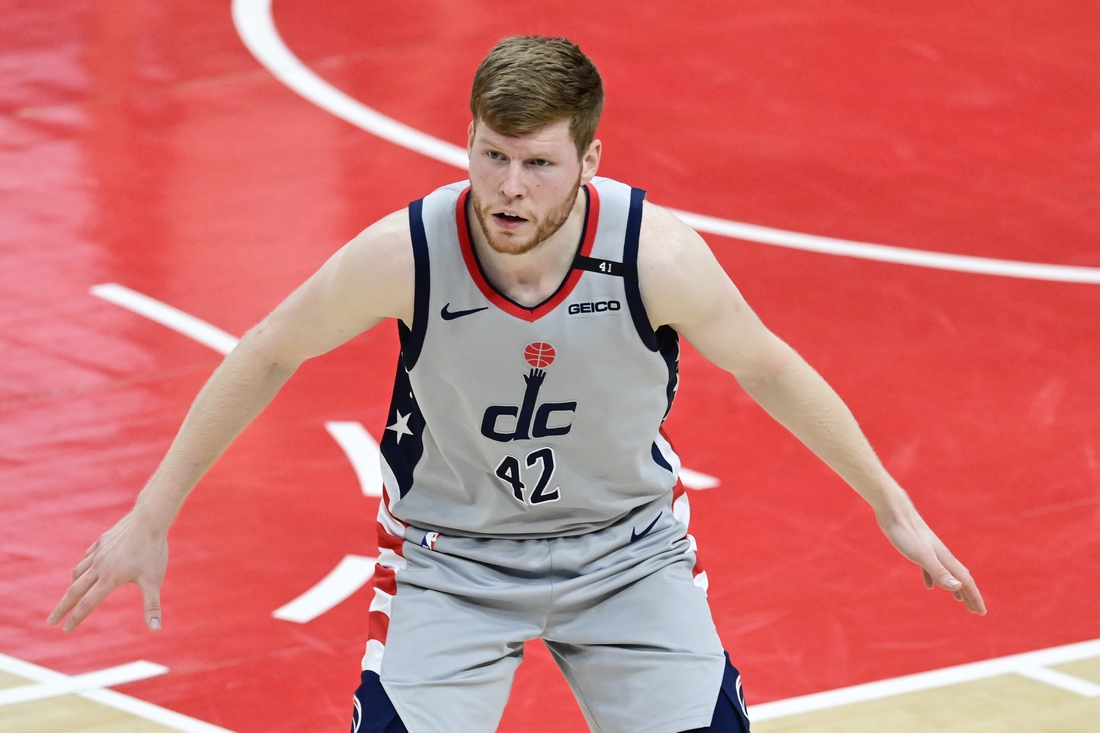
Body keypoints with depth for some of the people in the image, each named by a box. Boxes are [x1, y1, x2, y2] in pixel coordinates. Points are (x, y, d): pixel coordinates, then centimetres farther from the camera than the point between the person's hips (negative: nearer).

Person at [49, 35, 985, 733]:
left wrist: (895, 509, 1)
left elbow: (767, 368, -6)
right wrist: (150, 518, -4)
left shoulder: (656, 256, -26)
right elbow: (268, 357, -9)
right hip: (451, 556, -1)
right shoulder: (407, 253, -26)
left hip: (628, 553, 1)